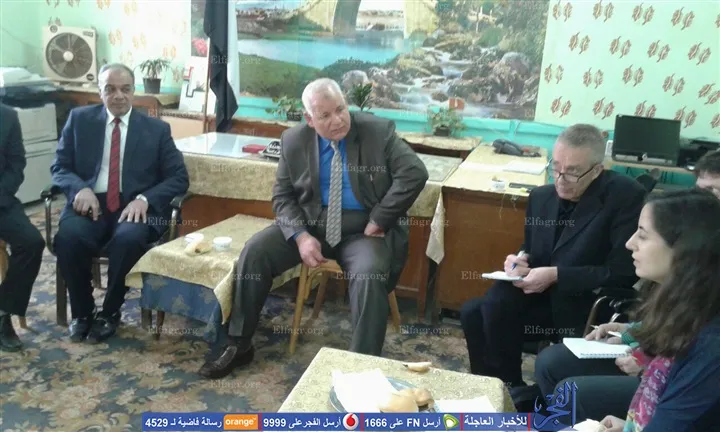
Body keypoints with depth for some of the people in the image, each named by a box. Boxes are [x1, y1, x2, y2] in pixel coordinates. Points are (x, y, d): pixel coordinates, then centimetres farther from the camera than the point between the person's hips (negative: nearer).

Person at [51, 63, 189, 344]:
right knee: (68, 237, -30)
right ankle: (81, 312, -4)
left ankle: (110, 312, -8)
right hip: (90, 203, 2)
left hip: (134, 207, -1)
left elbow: (179, 178, 3)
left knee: (128, 238, -34)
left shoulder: (157, 129, 8)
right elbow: (59, 167, 9)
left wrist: (145, 199, -15)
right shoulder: (79, 119, 11)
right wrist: (80, 188, -14)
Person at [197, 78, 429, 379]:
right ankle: (239, 346, 1)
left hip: (362, 231, -3)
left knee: (369, 275, -32)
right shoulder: (293, 141, -1)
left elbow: (414, 174, -18)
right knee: (255, 251, -14)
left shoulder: (379, 132, -10)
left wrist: (378, 222, -19)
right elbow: (282, 197, 3)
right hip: (309, 223, 3)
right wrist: (300, 236, -16)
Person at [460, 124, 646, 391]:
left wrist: (556, 276, -22)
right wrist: (520, 260, -7)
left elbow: (623, 272, -16)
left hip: (590, 309, -6)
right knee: (473, 313, -14)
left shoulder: (627, 197, -13)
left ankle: (512, 391, 1)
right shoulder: (541, 197, 6)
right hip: (543, 298, 7)